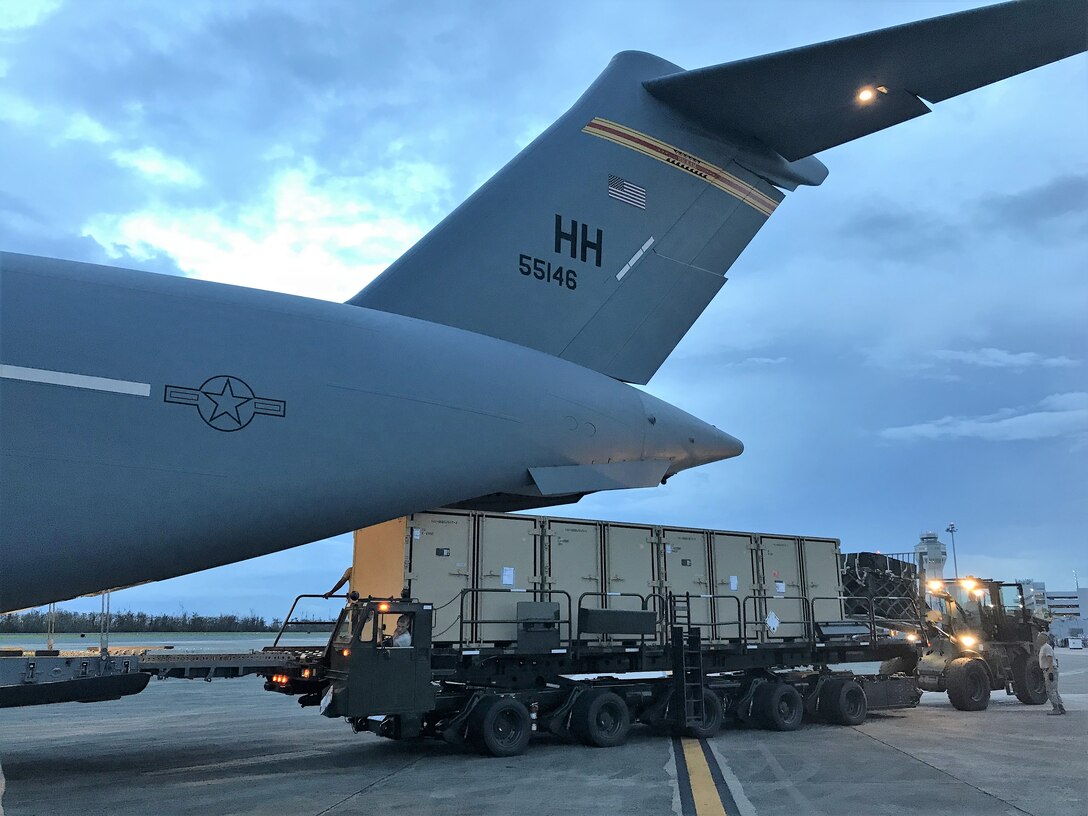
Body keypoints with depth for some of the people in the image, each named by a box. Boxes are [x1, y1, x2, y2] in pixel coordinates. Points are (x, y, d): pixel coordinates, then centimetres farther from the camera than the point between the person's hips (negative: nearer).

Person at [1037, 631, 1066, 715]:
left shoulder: (1047, 647, -14)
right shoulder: (1042, 648, 18)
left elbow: (1050, 661, -22)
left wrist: (1050, 672, -27)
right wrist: (1044, 673, 24)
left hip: (1051, 670, -11)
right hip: (1047, 671, 11)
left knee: (1050, 691, -9)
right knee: (1054, 691, 13)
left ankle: (1056, 709, -6)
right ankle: (1061, 708, 17)